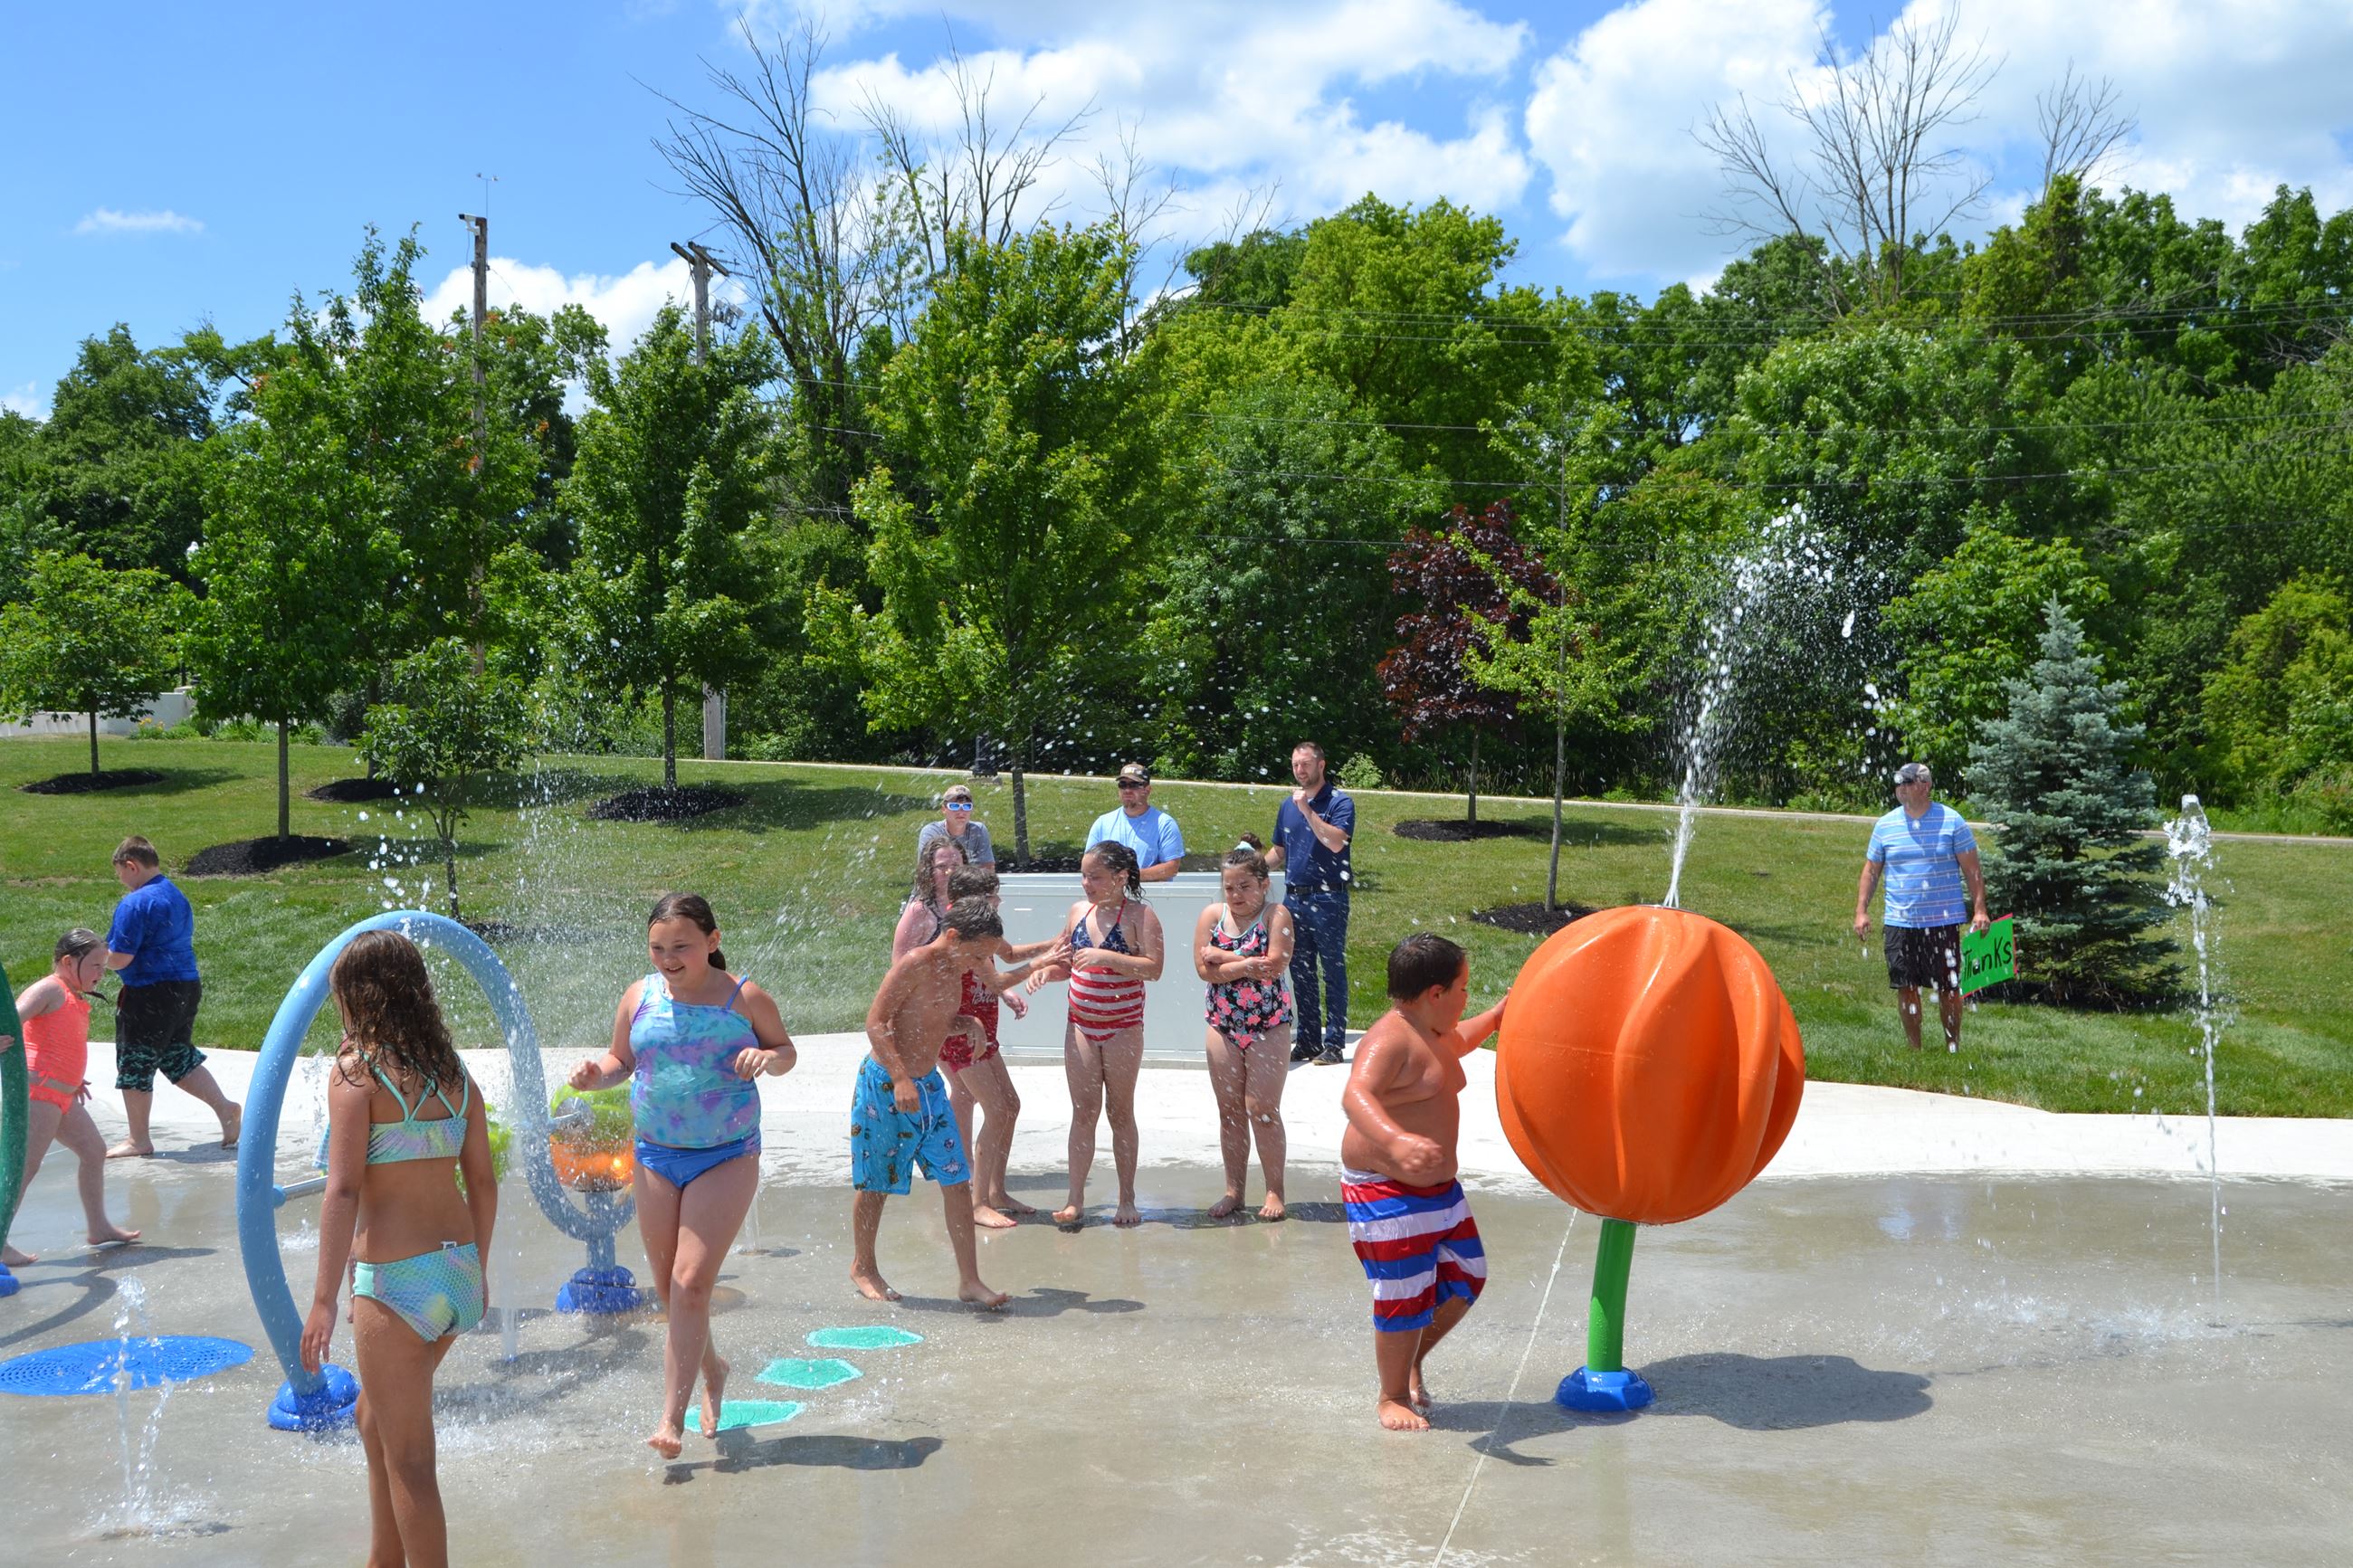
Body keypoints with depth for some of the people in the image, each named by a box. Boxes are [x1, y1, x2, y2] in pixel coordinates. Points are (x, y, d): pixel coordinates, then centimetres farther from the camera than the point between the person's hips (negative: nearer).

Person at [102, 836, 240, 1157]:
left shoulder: (134, 904, -16)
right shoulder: (178, 897, 13)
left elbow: (119, 958, -20)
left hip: (150, 995, -9)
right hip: (187, 985, 9)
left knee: (134, 1068, 4)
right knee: (178, 1058, 18)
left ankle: (139, 1140, 13)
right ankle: (225, 1107, 8)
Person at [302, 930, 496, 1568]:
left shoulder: (356, 1071, -11)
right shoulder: (453, 1072, 7)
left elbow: (344, 1190, -17)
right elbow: (483, 1184, 10)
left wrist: (325, 1299, -14)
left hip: (396, 1277, -7)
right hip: (459, 1269, 7)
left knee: (407, 1458, 4)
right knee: (375, 1418, 28)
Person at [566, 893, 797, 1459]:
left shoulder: (746, 998, -8)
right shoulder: (638, 997, -1)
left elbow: (786, 1049, 6)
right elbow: (621, 1060, 11)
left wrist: (769, 1059, -17)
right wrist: (597, 1073, -11)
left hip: (727, 1158, -4)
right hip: (656, 1157, 4)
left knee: (691, 1283, -11)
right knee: (669, 1289, 11)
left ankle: (672, 1414, -2)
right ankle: (711, 1369, 38)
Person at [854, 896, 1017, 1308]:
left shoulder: (954, 970, 6)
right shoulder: (915, 965, -19)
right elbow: (876, 1022, -21)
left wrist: (967, 1024, -2)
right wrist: (901, 1078, -28)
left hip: (929, 1084, 7)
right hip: (885, 1084, -7)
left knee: (957, 1180, 0)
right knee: (875, 1183, 9)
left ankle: (969, 1281, 3)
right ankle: (863, 1267, 30)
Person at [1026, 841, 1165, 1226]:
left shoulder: (1139, 915, -11)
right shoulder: (1079, 911, 5)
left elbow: (1153, 968, -21)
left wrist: (1106, 956, -28)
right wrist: (1045, 972, -4)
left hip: (1123, 1027, -4)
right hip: (1080, 1025, 4)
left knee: (1120, 1112, 5)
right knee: (1083, 1111, 4)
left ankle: (1127, 1200, 16)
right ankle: (1075, 1200, 8)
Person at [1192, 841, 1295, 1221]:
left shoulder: (1276, 916, -9)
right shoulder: (1212, 916, 1)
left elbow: (1274, 965, -21)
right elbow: (1204, 969, -9)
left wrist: (1224, 957, -14)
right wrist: (1248, 964, -19)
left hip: (1268, 1026, -4)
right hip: (1223, 1025, 4)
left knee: (1263, 1110, -2)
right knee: (1230, 1111, 10)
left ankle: (1275, 1191, 10)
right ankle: (1233, 1190, 19)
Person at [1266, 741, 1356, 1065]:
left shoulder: (1339, 802, -5)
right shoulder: (1288, 805, 14)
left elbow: (1336, 843, -21)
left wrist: (1308, 810, -23)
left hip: (1328, 898, -6)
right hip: (1294, 898, 6)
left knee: (1333, 971, -2)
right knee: (1300, 973, 9)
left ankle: (1334, 1044, 1)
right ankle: (1308, 1041, 17)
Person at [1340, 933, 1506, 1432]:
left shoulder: (1434, 1032, 9)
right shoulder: (1389, 1039, -23)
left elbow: (1458, 1042, 36)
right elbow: (1356, 1096, -42)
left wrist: (1498, 1015, 29)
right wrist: (1396, 1141, -58)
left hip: (1439, 1185, 10)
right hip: (1387, 1191, -10)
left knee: (1466, 1277, 15)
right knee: (1406, 1298, -2)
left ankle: (1412, 1361, 36)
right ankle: (1392, 1396, 19)